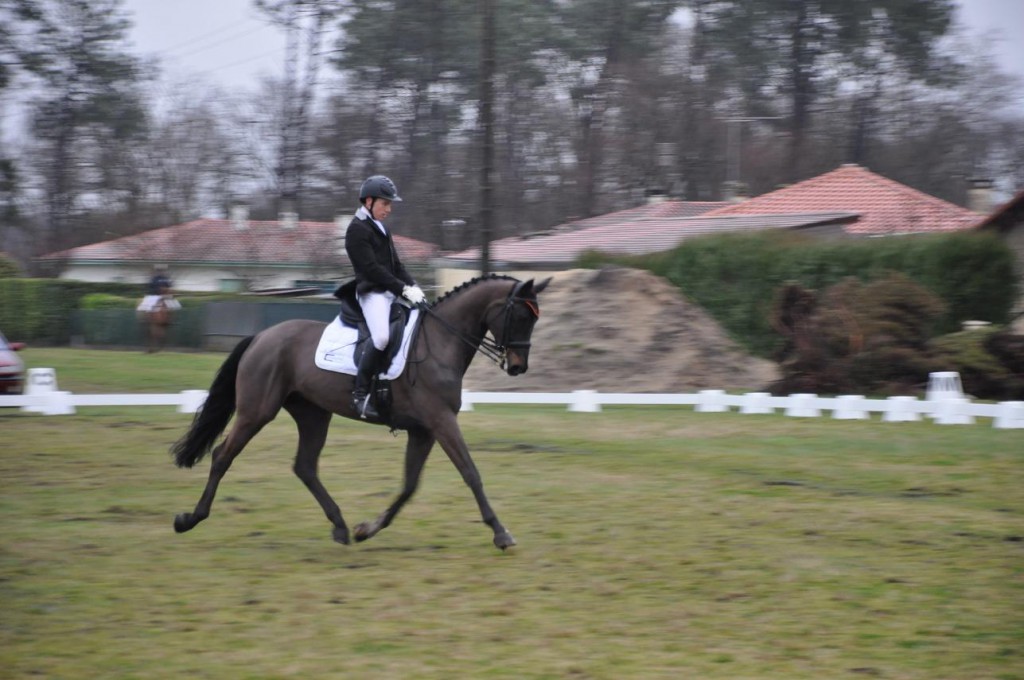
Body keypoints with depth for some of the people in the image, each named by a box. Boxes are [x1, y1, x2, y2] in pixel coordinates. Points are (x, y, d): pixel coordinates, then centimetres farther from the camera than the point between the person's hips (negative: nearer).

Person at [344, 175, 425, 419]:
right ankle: (361, 394, -27)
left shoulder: (382, 229, 21)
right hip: (372, 292, -10)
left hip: (391, 292, 10)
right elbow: (372, 269, -16)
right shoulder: (358, 229, -8)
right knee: (381, 336, -32)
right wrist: (403, 289, -17)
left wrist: (412, 286, 4)